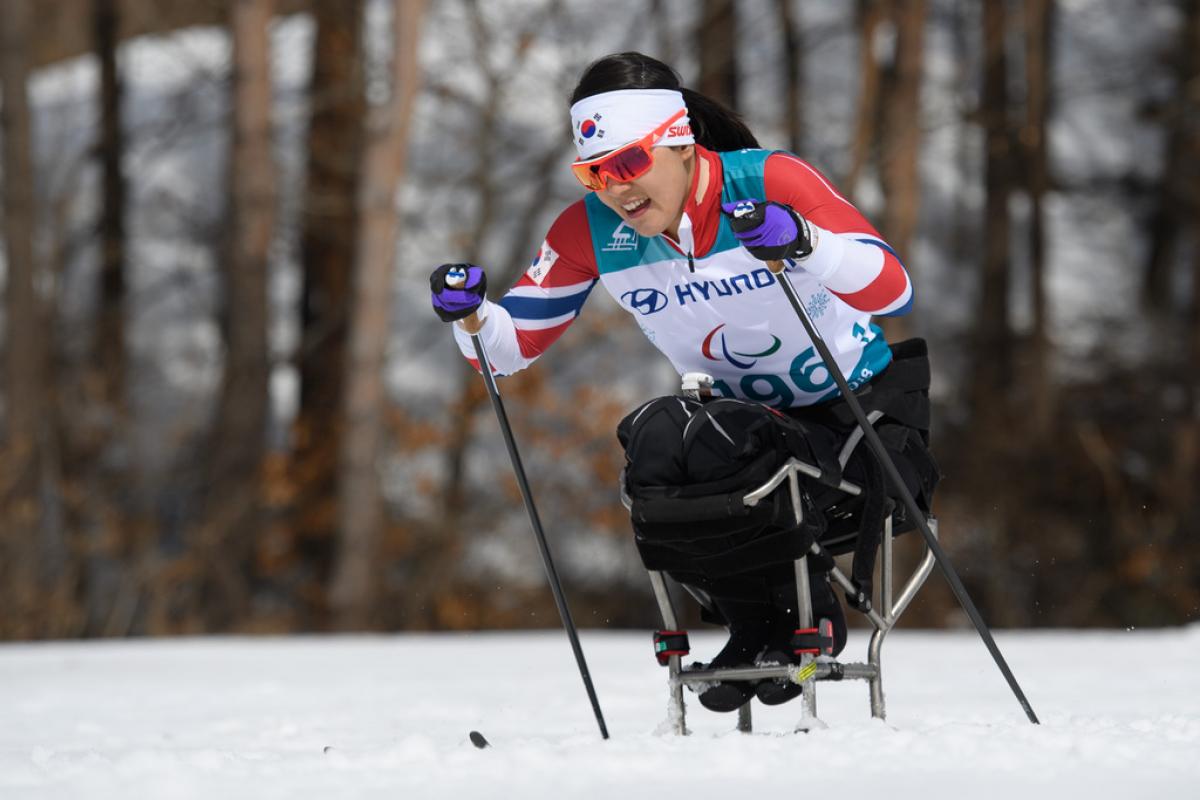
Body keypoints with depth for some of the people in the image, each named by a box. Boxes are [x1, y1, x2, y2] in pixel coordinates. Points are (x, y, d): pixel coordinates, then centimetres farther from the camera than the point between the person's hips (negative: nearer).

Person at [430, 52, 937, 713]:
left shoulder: (770, 183, -26)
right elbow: (513, 342, -6)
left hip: (859, 404, -4)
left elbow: (895, 291, -33)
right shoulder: (590, 232, -12)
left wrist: (804, 243, -50)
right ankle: (758, 631, 4)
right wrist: (469, 317, -28)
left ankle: (808, 616, 5)